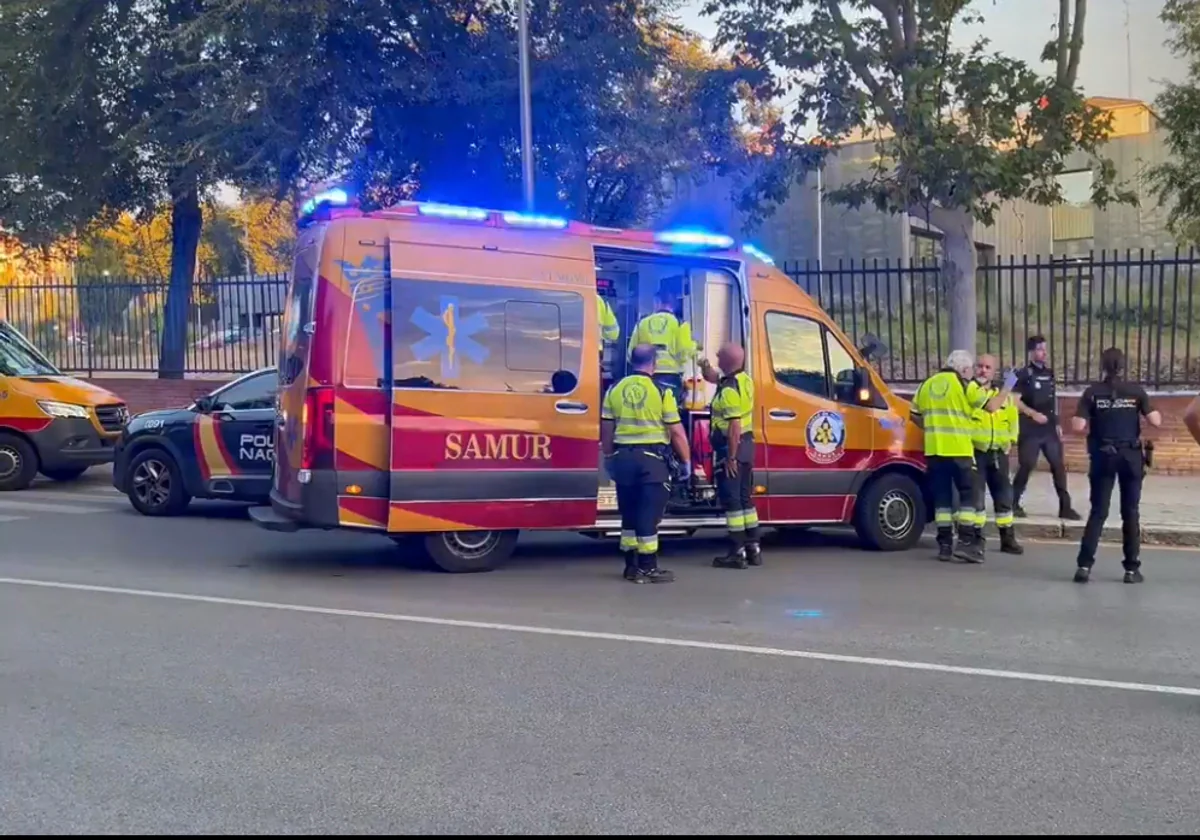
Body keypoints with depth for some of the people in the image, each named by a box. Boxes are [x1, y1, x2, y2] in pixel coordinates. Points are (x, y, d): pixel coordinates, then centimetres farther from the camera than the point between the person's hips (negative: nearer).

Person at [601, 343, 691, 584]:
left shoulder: (615, 390, 5)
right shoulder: (661, 392, -7)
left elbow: (606, 430, 9)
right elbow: (676, 432, -5)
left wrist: (609, 457, 22)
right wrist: (686, 461, 7)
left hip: (623, 457, 4)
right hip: (651, 458, -4)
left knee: (629, 514, 13)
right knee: (649, 514, 0)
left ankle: (632, 566, 19)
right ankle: (647, 568, 3)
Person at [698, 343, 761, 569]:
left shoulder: (729, 390, -20)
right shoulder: (745, 379, 8)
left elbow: (734, 426, -24)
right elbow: (713, 378, 27)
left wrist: (731, 457, -21)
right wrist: (705, 367, 9)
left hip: (731, 447, -9)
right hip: (747, 443, 9)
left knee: (731, 500, -4)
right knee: (745, 498, 14)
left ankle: (738, 552, -2)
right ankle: (753, 548, 18)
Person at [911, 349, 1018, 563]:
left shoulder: (928, 384, 15)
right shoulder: (965, 384, -1)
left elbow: (915, 415, 15)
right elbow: (991, 406, -5)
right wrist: (1007, 387, 9)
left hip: (934, 449, 5)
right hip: (958, 448, -5)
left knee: (941, 496, 7)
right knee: (967, 494, 2)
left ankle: (945, 544, 7)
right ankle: (966, 541, -6)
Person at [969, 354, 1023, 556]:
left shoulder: (1004, 395, 13)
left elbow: (1012, 421, 18)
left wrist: (1009, 440, 6)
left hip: (998, 453, 5)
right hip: (975, 452, -5)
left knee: (1004, 496, 10)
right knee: (976, 497, -4)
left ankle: (1008, 538, 21)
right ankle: (977, 538, 6)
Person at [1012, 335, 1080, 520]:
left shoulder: (1049, 373, 12)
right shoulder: (1023, 374, -7)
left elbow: (1054, 400, 18)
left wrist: (1057, 423, 15)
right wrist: (1033, 414, -23)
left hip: (1050, 429, 6)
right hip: (1030, 430, -6)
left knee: (1059, 466, 3)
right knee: (1026, 466, -4)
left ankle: (1065, 507, 7)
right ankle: (1014, 503, 10)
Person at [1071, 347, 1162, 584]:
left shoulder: (1093, 392, -3)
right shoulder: (1135, 391, -3)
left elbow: (1077, 426, -11)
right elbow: (1156, 421, -5)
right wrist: (1143, 410, 14)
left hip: (1103, 456, 0)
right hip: (1131, 455, 0)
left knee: (1098, 511, 6)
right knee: (1130, 512, 8)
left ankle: (1084, 565, 0)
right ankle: (1132, 569, 10)